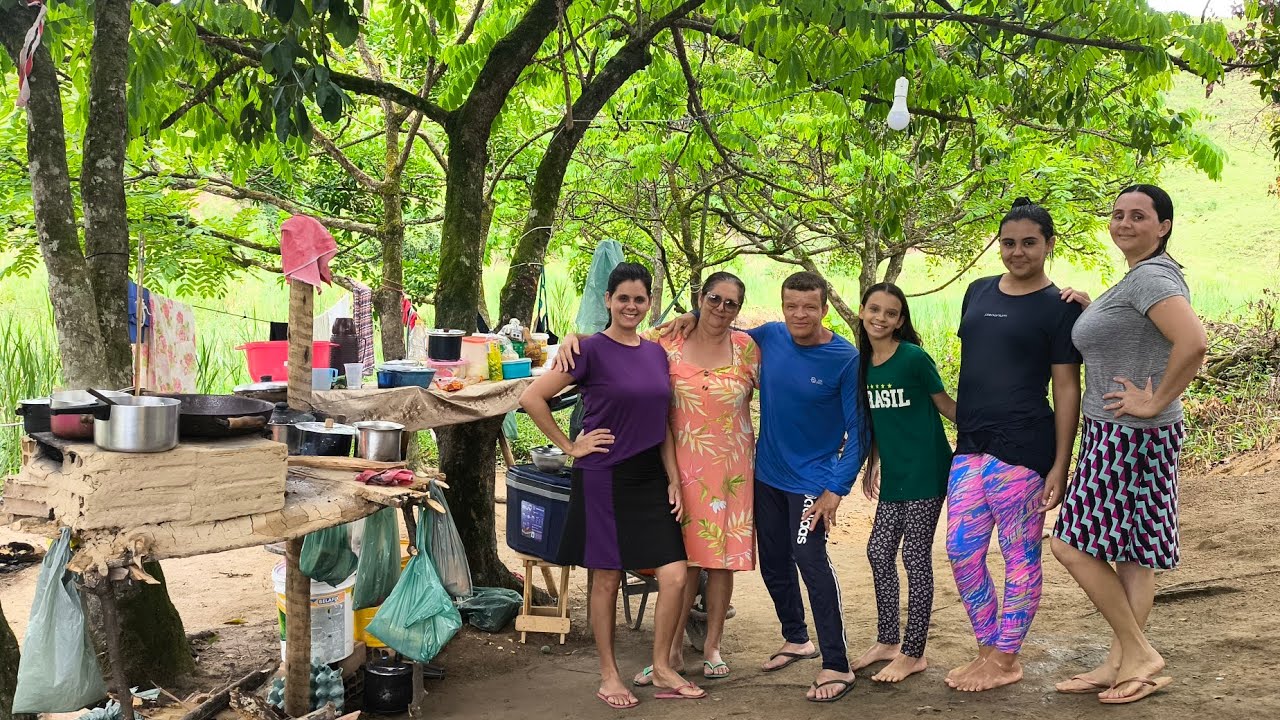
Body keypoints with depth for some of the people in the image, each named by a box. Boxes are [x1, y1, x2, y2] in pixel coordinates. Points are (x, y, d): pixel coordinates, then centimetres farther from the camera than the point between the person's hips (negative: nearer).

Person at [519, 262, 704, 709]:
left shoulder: (656, 353, 9)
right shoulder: (593, 349, -9)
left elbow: (662, 423, 13)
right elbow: (532, 398, -13)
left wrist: (673, 479, 8)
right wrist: (569, 447, -10)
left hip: (650, 478, 5)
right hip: (605, 478, -5)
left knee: (674, 575, 1)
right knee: (607, 578, 5)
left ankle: (662, 670, 19)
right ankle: (609, 675, 21)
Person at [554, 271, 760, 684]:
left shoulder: (746, 348, 0)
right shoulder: (669, 340, -2)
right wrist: (573, 339, -17)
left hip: (731, 468, 1)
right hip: (681, 465, -1)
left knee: (722, 556, 8)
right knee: (682, 558, 1)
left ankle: (712, 646, 24)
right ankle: (672, 650, 15)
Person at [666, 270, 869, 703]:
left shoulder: (845, 359, -16)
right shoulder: (768, 337, -3)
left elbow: (857, 429, -14)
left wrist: (837, 488, -20)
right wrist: (695, 319, -4)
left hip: (812, 479, -6)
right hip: (768, 473, 6)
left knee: (809, 558, -18)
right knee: (773, 561, 15)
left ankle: (837, 666, -8)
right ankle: (796, 639, 37)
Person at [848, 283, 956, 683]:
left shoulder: (914, 358, -12)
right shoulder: (863, 363, 6)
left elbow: (947, 406, -4)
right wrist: (873, 463, 18)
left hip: (924, 473, -7)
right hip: (894, 474, 7)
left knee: (915, 558, -1)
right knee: (879, 552, 10)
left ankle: (913, 654, 10)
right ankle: (887, 641, 26)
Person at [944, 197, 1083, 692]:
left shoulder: (1059, 308, -4)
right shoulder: (978, 292, 13)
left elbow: (1066, 389, -6)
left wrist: (1060, 466, -10)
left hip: (1022, 448, -6)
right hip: (970, 447, 6)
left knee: (1020, 558, 4)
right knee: (961, 552, 8)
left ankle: (1006, 660, 17)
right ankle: (987, 648, 25)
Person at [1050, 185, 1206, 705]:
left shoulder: (1150, 277, -17)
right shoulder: (1138, 278, 15)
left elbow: (1193, 342, -32)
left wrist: (1156, 402, -22)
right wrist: (1088, 306, 13)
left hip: (1129, 436, -10)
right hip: (1120, 435, 10)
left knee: (1072, 543, -5)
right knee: (1132, 549, 11)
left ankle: (1138, 654, 4)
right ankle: (1121, 663, 18)